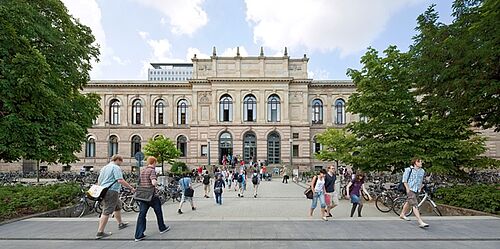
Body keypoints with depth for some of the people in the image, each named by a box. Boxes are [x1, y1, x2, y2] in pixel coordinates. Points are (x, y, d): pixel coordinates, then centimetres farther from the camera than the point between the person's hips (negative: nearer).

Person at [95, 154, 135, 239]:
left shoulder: (104, 168, 18)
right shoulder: (116, 167, -12)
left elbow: (99, 181, 22)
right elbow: (120, 180, -21)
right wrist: (131, 188, -18)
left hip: (103, 191, 10)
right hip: (112, 191, -10)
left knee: (117, 207, 23)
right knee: (106, 212, -4)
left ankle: (120, 223, 36)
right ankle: (100, 232, 1)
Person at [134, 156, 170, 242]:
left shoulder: (142, 171, 11)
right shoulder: (152, 171, -14)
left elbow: (139, 183, 17)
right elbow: (154, 182, -27)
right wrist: (157, 183, -7)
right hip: (151, 195, -6)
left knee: (142, 214, 6)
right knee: (158, 211, 13)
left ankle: (138, 235, 5)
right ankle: (162, 228, 27)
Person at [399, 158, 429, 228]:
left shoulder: (422, 171, 7)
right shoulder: (409, 170, -12)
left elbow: (421, 181, 21)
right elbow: (404, 180, -9)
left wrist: (420, 188, 12)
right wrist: (407, 188, -15)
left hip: (417, 190, 7)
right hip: (410, 190, -7)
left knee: (408, 202, 22)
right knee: (415, 205, -15)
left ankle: (402, 214, 39)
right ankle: (420, 222, -18)